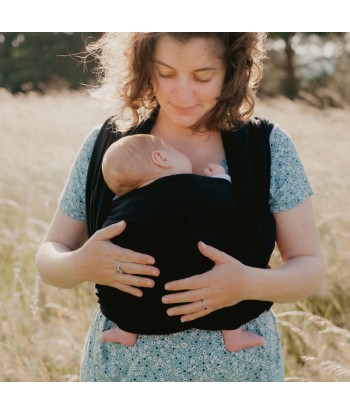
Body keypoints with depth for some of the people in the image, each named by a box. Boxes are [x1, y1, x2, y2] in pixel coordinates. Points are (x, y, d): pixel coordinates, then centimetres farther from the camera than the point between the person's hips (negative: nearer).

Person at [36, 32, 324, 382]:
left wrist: (248, 284, -27)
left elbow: (310, 270, -6)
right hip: (122, 368, 1)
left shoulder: (270, 148, -7)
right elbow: (49, 258, 1)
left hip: (239, 368, 0)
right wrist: (79, 266, -22)